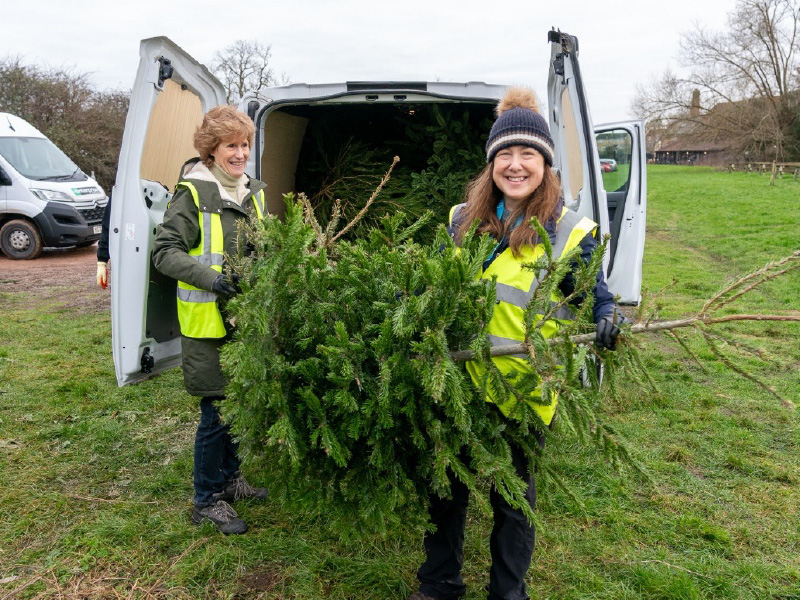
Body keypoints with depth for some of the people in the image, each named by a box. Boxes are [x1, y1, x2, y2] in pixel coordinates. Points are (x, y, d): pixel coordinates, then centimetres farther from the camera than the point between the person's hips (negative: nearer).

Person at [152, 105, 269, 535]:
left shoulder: (253, 193, 12)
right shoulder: (192, 193, -10)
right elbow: (164, 251, -12)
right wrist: (210, 277, -24)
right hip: (207, 322, -7)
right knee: (217, 413, 1)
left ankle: (229, 478, 37)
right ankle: (207, 501, 19)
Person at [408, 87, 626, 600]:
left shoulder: (568, 231, -7)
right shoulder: (464, 219, 4)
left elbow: (595, 293, -1)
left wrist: (607, 319, -21)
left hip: (521, 390, -3)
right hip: (455, 380, 4)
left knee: (511, 496, 15)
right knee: (447, 486, 18)